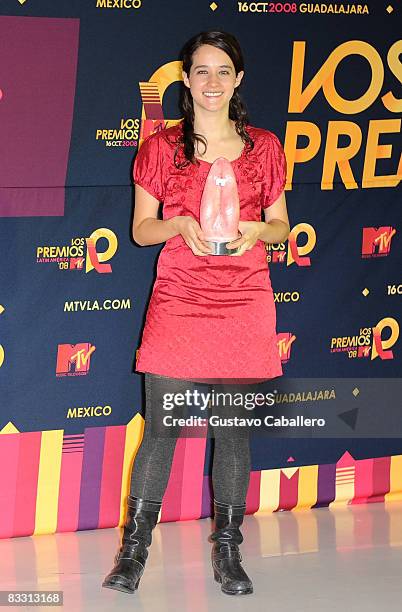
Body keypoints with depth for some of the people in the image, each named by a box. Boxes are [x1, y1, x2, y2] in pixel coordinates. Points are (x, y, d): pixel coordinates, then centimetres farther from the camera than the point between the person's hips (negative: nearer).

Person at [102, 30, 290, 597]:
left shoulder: (264, 147, 7)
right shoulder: (161, 147, 4)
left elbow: (282, 224, 13)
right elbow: (141, 229, 5)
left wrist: (256, 230, -9)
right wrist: (181, 223, -15)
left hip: (244, 305, 1)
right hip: (177, 302, -1)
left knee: (234, 428, 5)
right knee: (160, 428, -2)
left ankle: (227, 552, 15)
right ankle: (134, 550, 9)